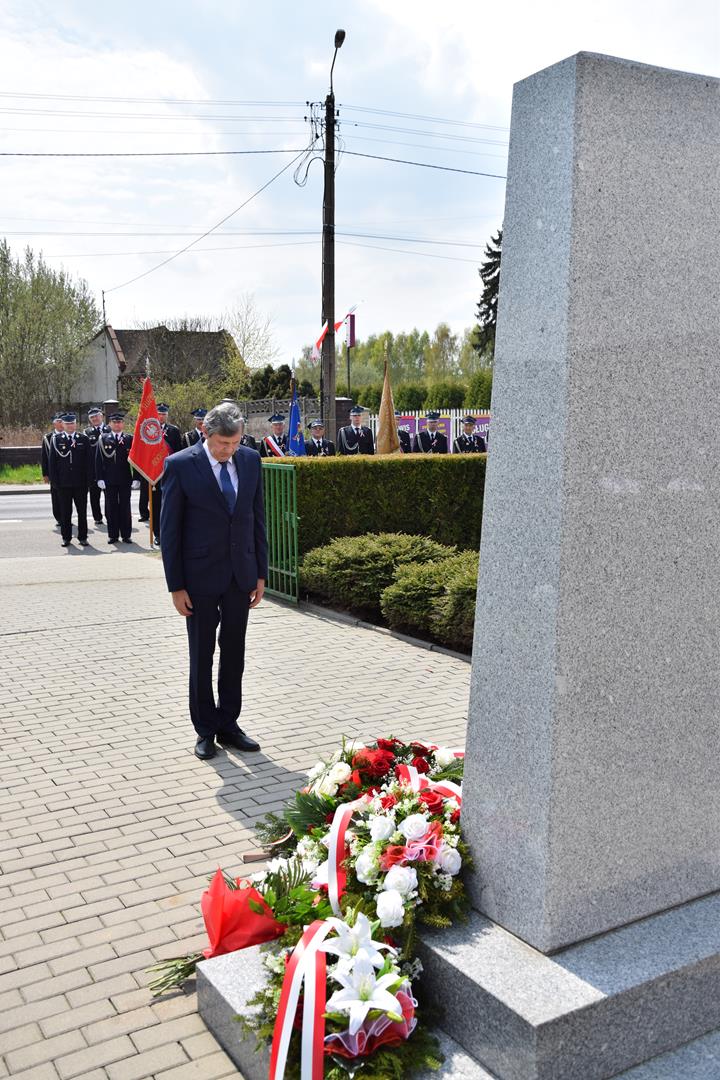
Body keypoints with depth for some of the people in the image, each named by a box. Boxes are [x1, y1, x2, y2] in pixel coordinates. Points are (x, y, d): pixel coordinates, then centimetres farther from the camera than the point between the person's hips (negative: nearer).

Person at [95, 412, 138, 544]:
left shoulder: (130, 439, 2)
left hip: (125, 480, 0)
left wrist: (136, 478, -6)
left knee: (125, 508, 6)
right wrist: (100, 478, -5)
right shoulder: (103, 439, 3)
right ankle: (113, 535, 13)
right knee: (111, 508, 6)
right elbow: (98, 460, 2)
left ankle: (126, 534, 14)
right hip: (109, 480, 0)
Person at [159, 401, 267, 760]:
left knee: (234, 653, 12)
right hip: (201, 576, -4)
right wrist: (176, 586, -10)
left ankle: (228, 724, 26)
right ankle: (205, 731, 21)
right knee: (201, 657, 8)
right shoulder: (180, 465, -12)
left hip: (240, 575, 4)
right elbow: (170, 529, -9)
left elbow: (257, 518, 8)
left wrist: (260, 573, 6)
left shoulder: (250, 460, 1)